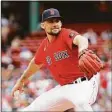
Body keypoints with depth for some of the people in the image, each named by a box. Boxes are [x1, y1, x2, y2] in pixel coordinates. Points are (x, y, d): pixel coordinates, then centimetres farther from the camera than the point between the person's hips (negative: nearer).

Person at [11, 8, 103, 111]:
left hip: (84, 84, -7)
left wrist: (82, 50, -62)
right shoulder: (44, 46, 7)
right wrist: (22, 80, 40)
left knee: (80, 103, -40)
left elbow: (80, 39, -38)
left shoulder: (66, 34, -14)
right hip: (64, 88, 7)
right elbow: (36, 62, 29)